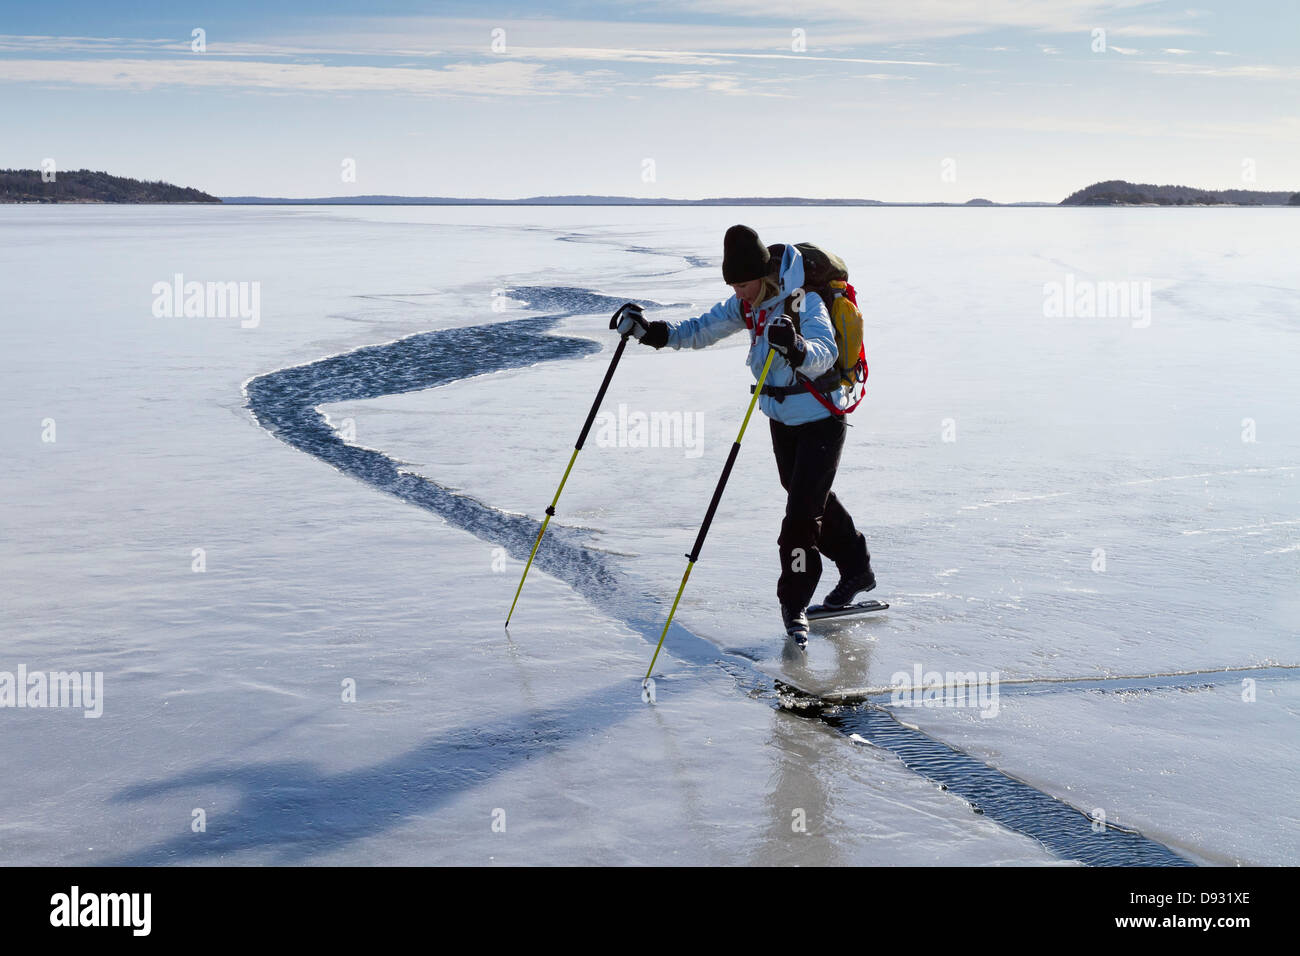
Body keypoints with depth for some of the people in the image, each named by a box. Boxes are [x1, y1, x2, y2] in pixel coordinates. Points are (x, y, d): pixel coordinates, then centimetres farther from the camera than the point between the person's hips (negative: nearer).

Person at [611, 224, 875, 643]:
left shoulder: (804, 301, -25)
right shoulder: (747, 303, -1)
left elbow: (825, 353, -39)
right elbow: (701, 330, 5)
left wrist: (797, 348, -61)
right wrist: (650, 332, -8)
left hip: (821, 418, -8)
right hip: (782, 418, 9)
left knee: (802, 512, -10)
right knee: (812, 500, 21)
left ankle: (794, 601, 3)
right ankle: (856, 569, 40)